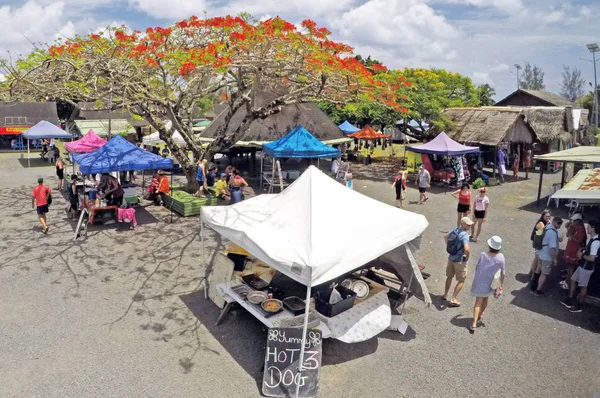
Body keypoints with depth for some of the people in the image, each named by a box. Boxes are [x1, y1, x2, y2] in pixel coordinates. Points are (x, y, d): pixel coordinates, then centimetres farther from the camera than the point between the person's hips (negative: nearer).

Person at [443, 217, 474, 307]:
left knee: (449, 277, 24)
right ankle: (453, 299, 8)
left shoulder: (455, 230, 1)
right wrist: (467, 257, -17)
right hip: (459, 260, -7)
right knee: (461, 281, 8)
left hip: (451, 258, 8)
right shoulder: (465, 235, -25)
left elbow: (445, 237, 18)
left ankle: (445, 295, 36)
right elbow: (467, 249, -36)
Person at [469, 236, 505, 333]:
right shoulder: (501, 257, -16)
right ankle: (480, 315, 45)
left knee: (478, 302, 5)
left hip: (479, 282, -2)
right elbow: (503, 273, -6)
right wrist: (502, 284, 8)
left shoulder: (483, 255, -20)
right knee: (485, 299, 25)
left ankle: (474, 323, -4)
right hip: (490, 284, 2)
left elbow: (477, 268, -9)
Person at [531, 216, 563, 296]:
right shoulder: (553, 232, -29)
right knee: (544, 274, 5)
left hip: (541, 253, 10)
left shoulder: (547, 226, 1)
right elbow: (552, 247, -28)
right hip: (548, 256, -10)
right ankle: (538, 290, 14)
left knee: (538, 270, 24)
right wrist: (555, 259, -20)